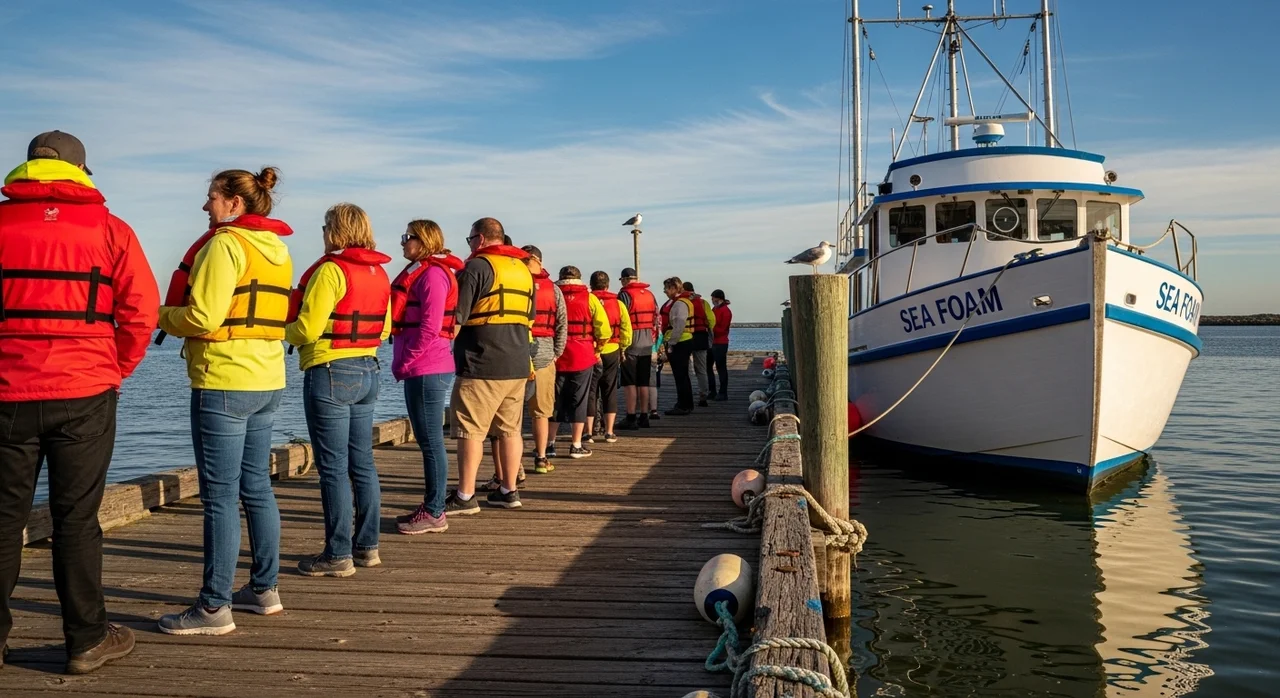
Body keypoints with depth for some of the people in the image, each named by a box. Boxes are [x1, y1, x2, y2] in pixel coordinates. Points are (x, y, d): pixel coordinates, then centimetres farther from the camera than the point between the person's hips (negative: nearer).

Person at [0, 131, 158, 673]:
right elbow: (142, 308, -4)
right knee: (76, 517, 5)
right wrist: (116, 371, 8)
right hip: (84, 394, -1)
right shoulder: (108, 228, 1)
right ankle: (86, 640, 12)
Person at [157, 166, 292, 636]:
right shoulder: (276, 249, 13)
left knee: (220, 496, -4)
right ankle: (264, 589, 23)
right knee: (257, 488, 15)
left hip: (223, 383, -9)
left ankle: (215, 608, 1)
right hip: (268, 380, 9)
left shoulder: (225, 244, -11)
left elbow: (204, 317, -18)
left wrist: (164, 315, 2)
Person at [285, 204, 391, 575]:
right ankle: (367, 546, 20)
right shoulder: (379, 273, 10)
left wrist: (282, 329, 5)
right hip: (368, 370, 8)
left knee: (333, 468, -2)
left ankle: (338, 555, 3)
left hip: (330, 374, -8)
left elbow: (307, 328, -15)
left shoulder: (331, 270, -13)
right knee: (362, 463, 13)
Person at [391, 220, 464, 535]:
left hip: (427, 370, -10)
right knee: (428, 441, 14)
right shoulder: (418, 272, 20)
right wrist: (402, 363, 15)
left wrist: (404, 363, -12)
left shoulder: (433, 274, -12)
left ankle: (434, 514, 1)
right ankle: (430, 507, 22)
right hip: (420, 370, 10)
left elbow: (430, 328, -18)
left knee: (431, 442, -5)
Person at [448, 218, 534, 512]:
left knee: (470, 429, -2)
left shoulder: (477, 266, -7)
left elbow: (457, 317, -11)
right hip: (518, 365, 8)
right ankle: (509, 490, 18)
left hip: (482, 363, -7)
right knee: (510, 428, 12)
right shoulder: (523, 269, 16)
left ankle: (465, 496, 0)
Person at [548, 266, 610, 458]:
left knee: (555, 400, 12)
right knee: (578, 400, 6)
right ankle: (576, 446, 9)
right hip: (583, 357, -1)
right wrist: (597, 349, 8)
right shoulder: (589, 298, -1)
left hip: (557, 356, 1)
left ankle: (550, 443, 17)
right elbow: (603, 329, -8)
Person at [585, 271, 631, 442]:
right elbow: (626, 331, 1)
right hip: (612, 352, 2)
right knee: (610, 391, 11)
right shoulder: (618, 304, 1)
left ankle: (589, 433, 6)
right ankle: (609, 433, 10)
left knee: (590, 392, 6)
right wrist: (622, 348, 15)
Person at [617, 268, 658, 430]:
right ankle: (644, 417, 16)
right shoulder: (650, 294, 12)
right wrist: (653, 339, 17)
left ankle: (631, 418, -3)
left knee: (629, 382, -3)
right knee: (643, 382, 12)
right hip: (647, 344, 6)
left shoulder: (625, 294, -9)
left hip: (631, 343, -6)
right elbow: (656, 319, 13)